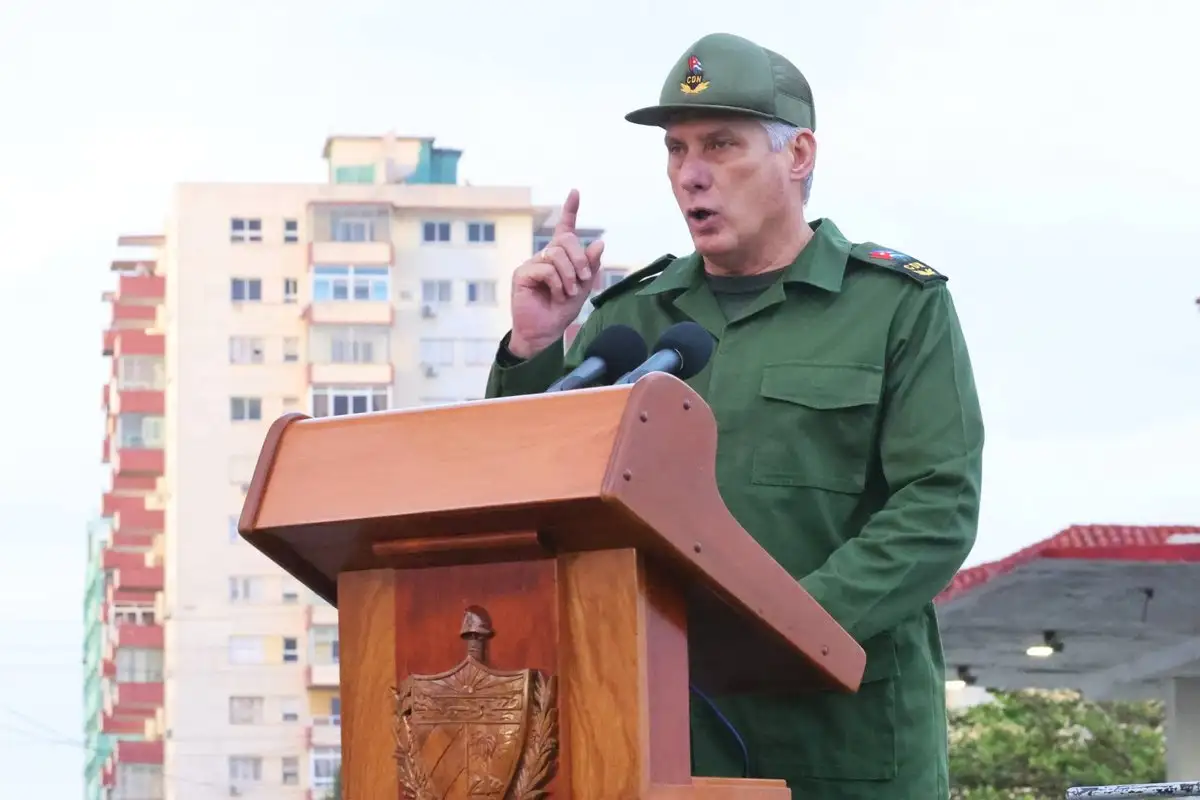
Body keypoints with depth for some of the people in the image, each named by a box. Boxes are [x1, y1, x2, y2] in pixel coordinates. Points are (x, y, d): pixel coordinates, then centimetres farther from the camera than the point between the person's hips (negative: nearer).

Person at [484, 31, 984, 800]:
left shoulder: (899, 306, 4)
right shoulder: (629, 317, 15)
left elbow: (938, 508, -6)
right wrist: (532, 350, -3)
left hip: (843, 733, -3)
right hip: (662, 732, 3)